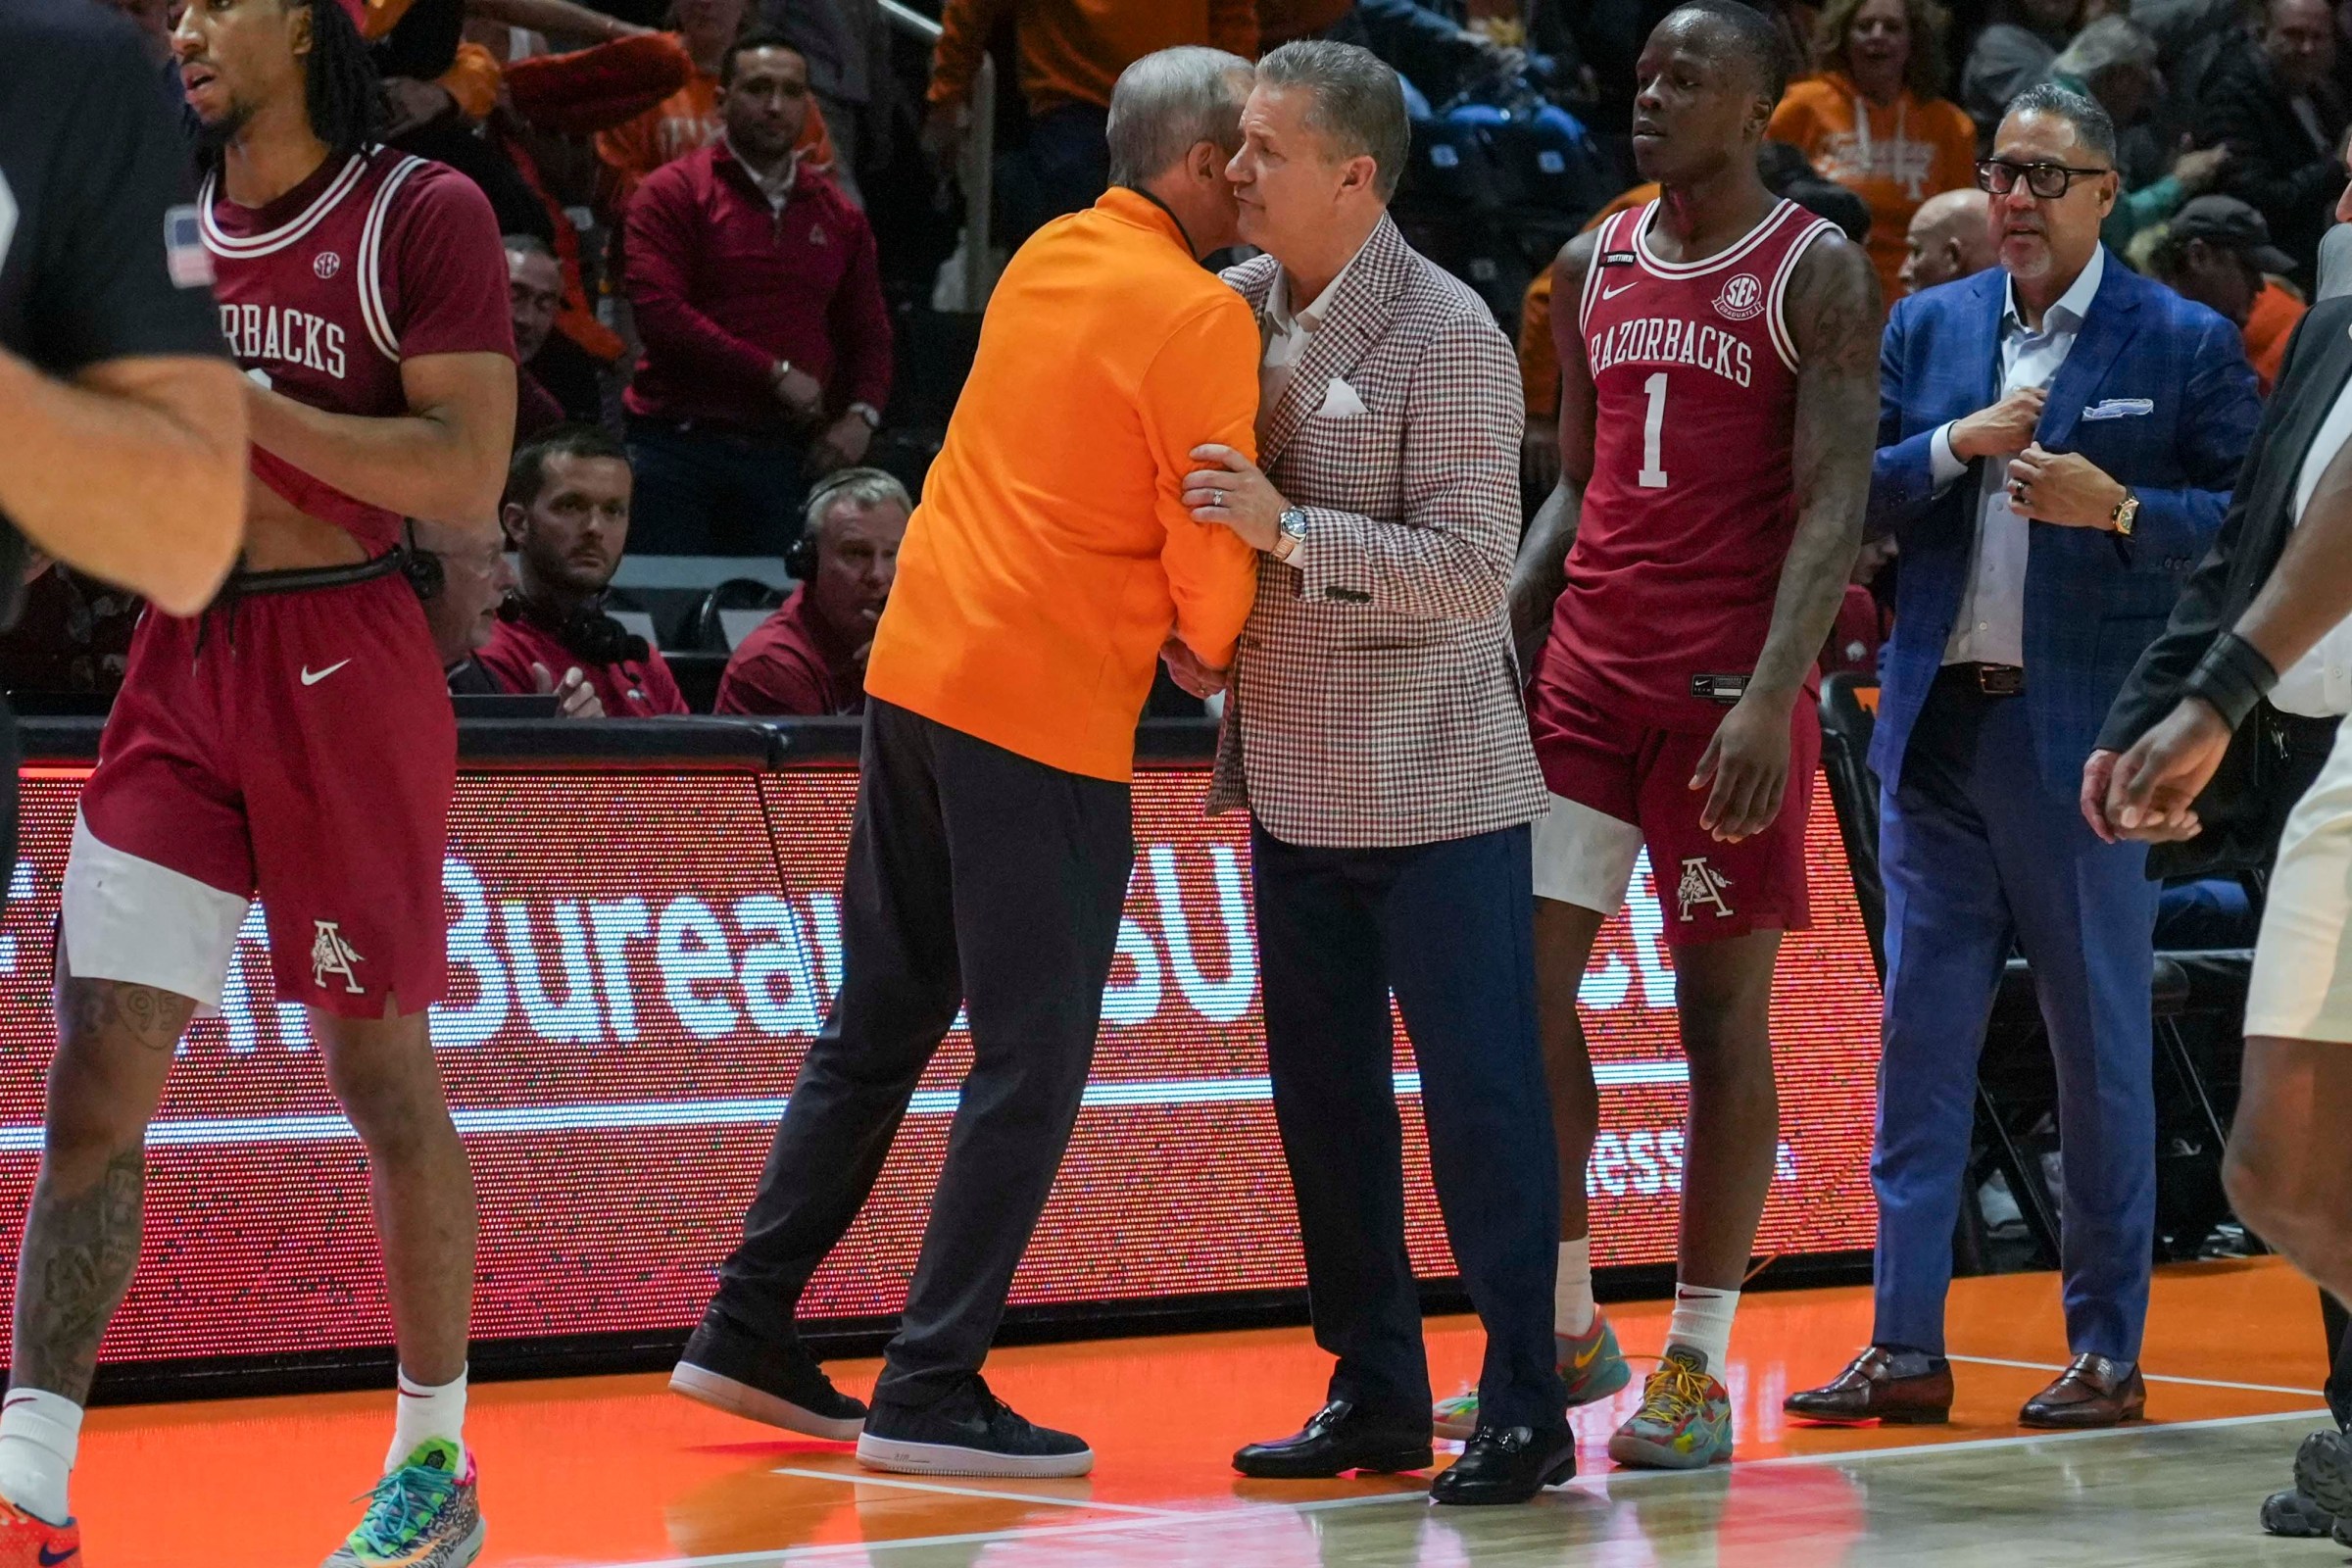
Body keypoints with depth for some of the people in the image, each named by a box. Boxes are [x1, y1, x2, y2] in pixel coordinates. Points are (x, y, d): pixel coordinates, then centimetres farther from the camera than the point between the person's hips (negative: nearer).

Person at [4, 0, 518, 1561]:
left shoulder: (424, 214, -6)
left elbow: (465, 474, -15)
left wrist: (229, 397, -17)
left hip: (347, 664, -5)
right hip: (186, 660, 5)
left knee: (382, 1071, 5)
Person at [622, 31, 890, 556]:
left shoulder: (838, 216, 14)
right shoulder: (674, 193, 0)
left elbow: (868, 331, 20)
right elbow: (659, 311, -12)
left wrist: (861, 413, -1)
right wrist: (775, 373, -12)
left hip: (783, 453, 4)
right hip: (679, 447, -4)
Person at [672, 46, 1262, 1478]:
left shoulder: (1047, 257, 11)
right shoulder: (1200, 319, -12)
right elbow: (1211, 546, -11)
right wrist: (1211, 647, 9)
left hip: (917, 670, 8)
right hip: (1049, 711, -8)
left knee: (880, 1025, 17)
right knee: (1030, 1069, -1)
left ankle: (749, 1334, 21)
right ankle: (931, 1395, -2)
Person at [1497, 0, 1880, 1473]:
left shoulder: (1818, 272, -5)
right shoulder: (1594, 266, 13)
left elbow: (1835, 503, -12)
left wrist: (1772, 695, -22)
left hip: (1732, 687, -6)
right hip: (1587, 673, 6)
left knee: (1722, 1013, -1)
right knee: (1525, 984, 0)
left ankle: (1698, 1366, 5)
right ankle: (1567, 1327, 13)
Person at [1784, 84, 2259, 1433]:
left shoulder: (2184, 344, -1)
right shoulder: (1926, 327, 11)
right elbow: (1851, 494, 6)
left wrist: (2117, 507, -20)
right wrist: (1954, 446, -10)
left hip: (2082, 732, -4)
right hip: (1938, 721, 4)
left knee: (2101, 1045, 2)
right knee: (1921, 1035, 4)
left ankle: (2109, 1354, 10)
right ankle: (1909, 1347, 8)